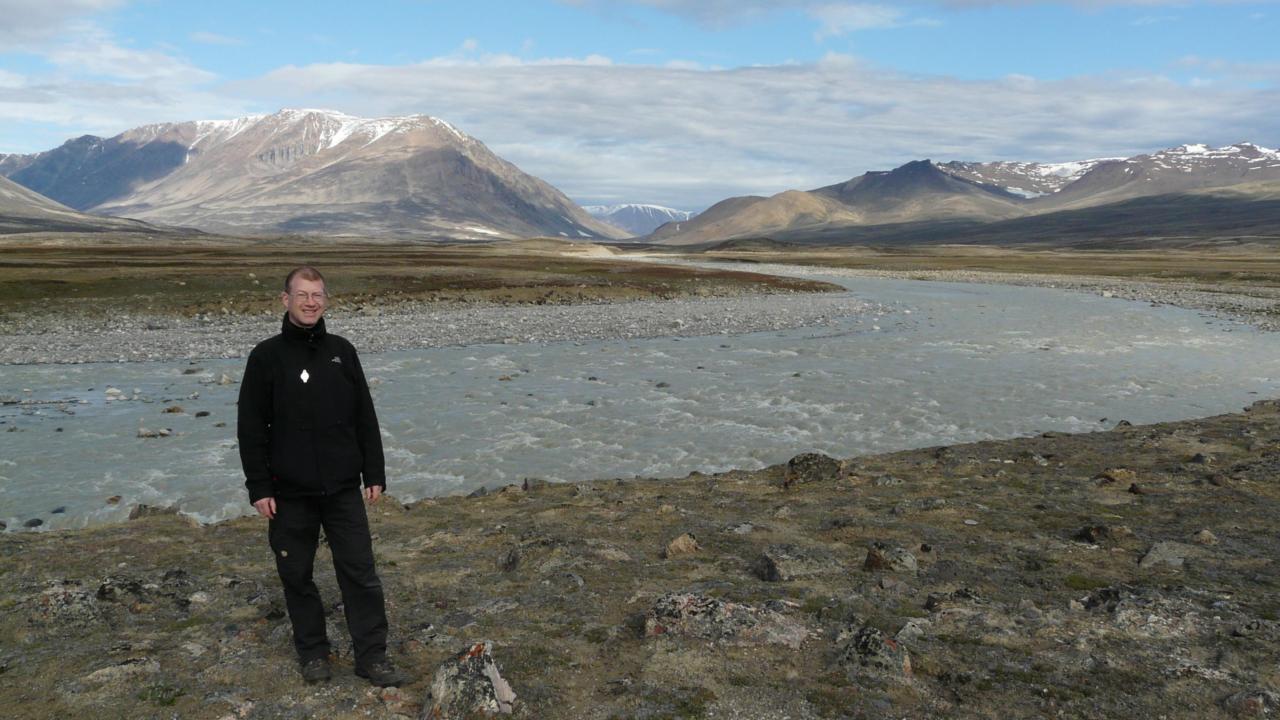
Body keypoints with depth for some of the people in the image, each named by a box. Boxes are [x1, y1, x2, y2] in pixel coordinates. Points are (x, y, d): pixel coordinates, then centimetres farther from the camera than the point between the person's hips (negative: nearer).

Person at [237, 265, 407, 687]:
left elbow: (365, 419, 8)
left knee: (360, 573, 1)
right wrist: (259, 488, -7)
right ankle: (312, 652, 27)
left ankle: (371, 656, 11)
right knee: (297, 576, 10)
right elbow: (251, 428, -3)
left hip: (344, 490, 2)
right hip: (290, 494, -1)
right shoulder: (266, 357, -3)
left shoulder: (342, 352, 5)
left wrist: (375, 475, 5)